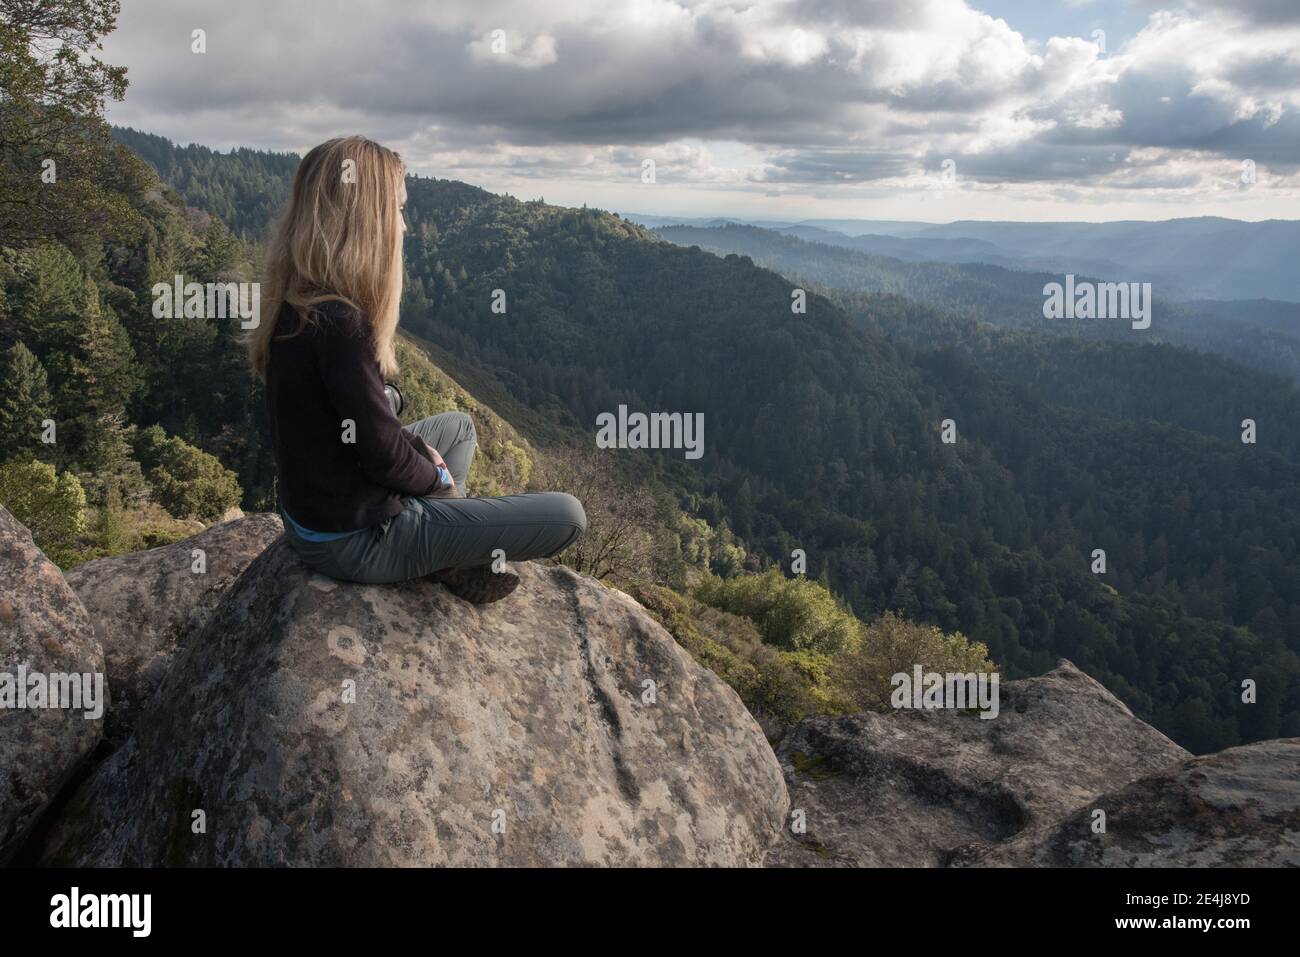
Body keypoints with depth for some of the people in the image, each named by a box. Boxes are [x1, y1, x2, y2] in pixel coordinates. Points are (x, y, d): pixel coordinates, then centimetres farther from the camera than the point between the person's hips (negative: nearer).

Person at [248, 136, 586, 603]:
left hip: (310, 509, 10)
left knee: (457, 425, 33)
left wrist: (422, 451, 5)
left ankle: (445, 555, 18)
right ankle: (446, 562, 12)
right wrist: (440, 477, -3)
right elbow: (383, 455, -22)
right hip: (356, 539, -10)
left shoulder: (293, 303, 1)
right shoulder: (338, 323, -29)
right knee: (565, 516, -8)